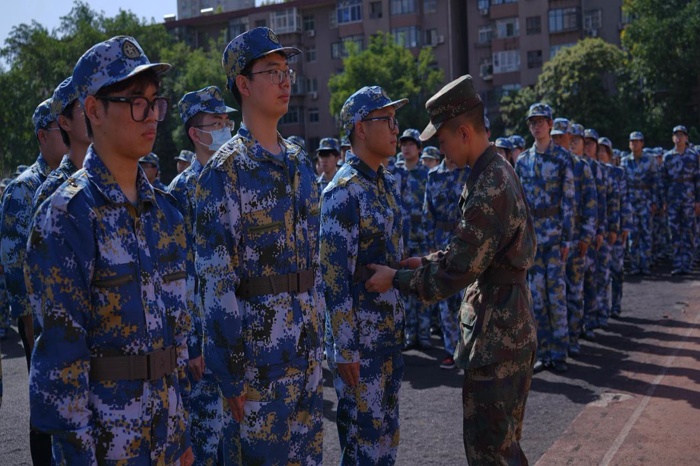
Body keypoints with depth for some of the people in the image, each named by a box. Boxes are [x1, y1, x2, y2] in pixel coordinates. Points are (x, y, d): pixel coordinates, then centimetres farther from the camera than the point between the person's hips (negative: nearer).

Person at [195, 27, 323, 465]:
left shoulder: (301, 162, 10)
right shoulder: (225, 170, -12)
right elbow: (216, 279, -15)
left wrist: (319, 331, 15)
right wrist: (231, 373, -16)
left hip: (308, 344, 7)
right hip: (259, 345, -6)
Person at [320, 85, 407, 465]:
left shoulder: (387, 184, 10)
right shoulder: (343, 191, -17)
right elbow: (335, 277, -20)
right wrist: (345, 350, -20)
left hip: (391, 332, 8)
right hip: (360, 337, -8)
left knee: (387, 432, 18)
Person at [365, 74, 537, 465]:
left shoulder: (490, 188, -23)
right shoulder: (498, 170, 9)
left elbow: (458, 270, -22)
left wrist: (396, 279, -10)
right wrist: (426, 261, 12)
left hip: (496, 331, -10)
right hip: (511, 325, 10)